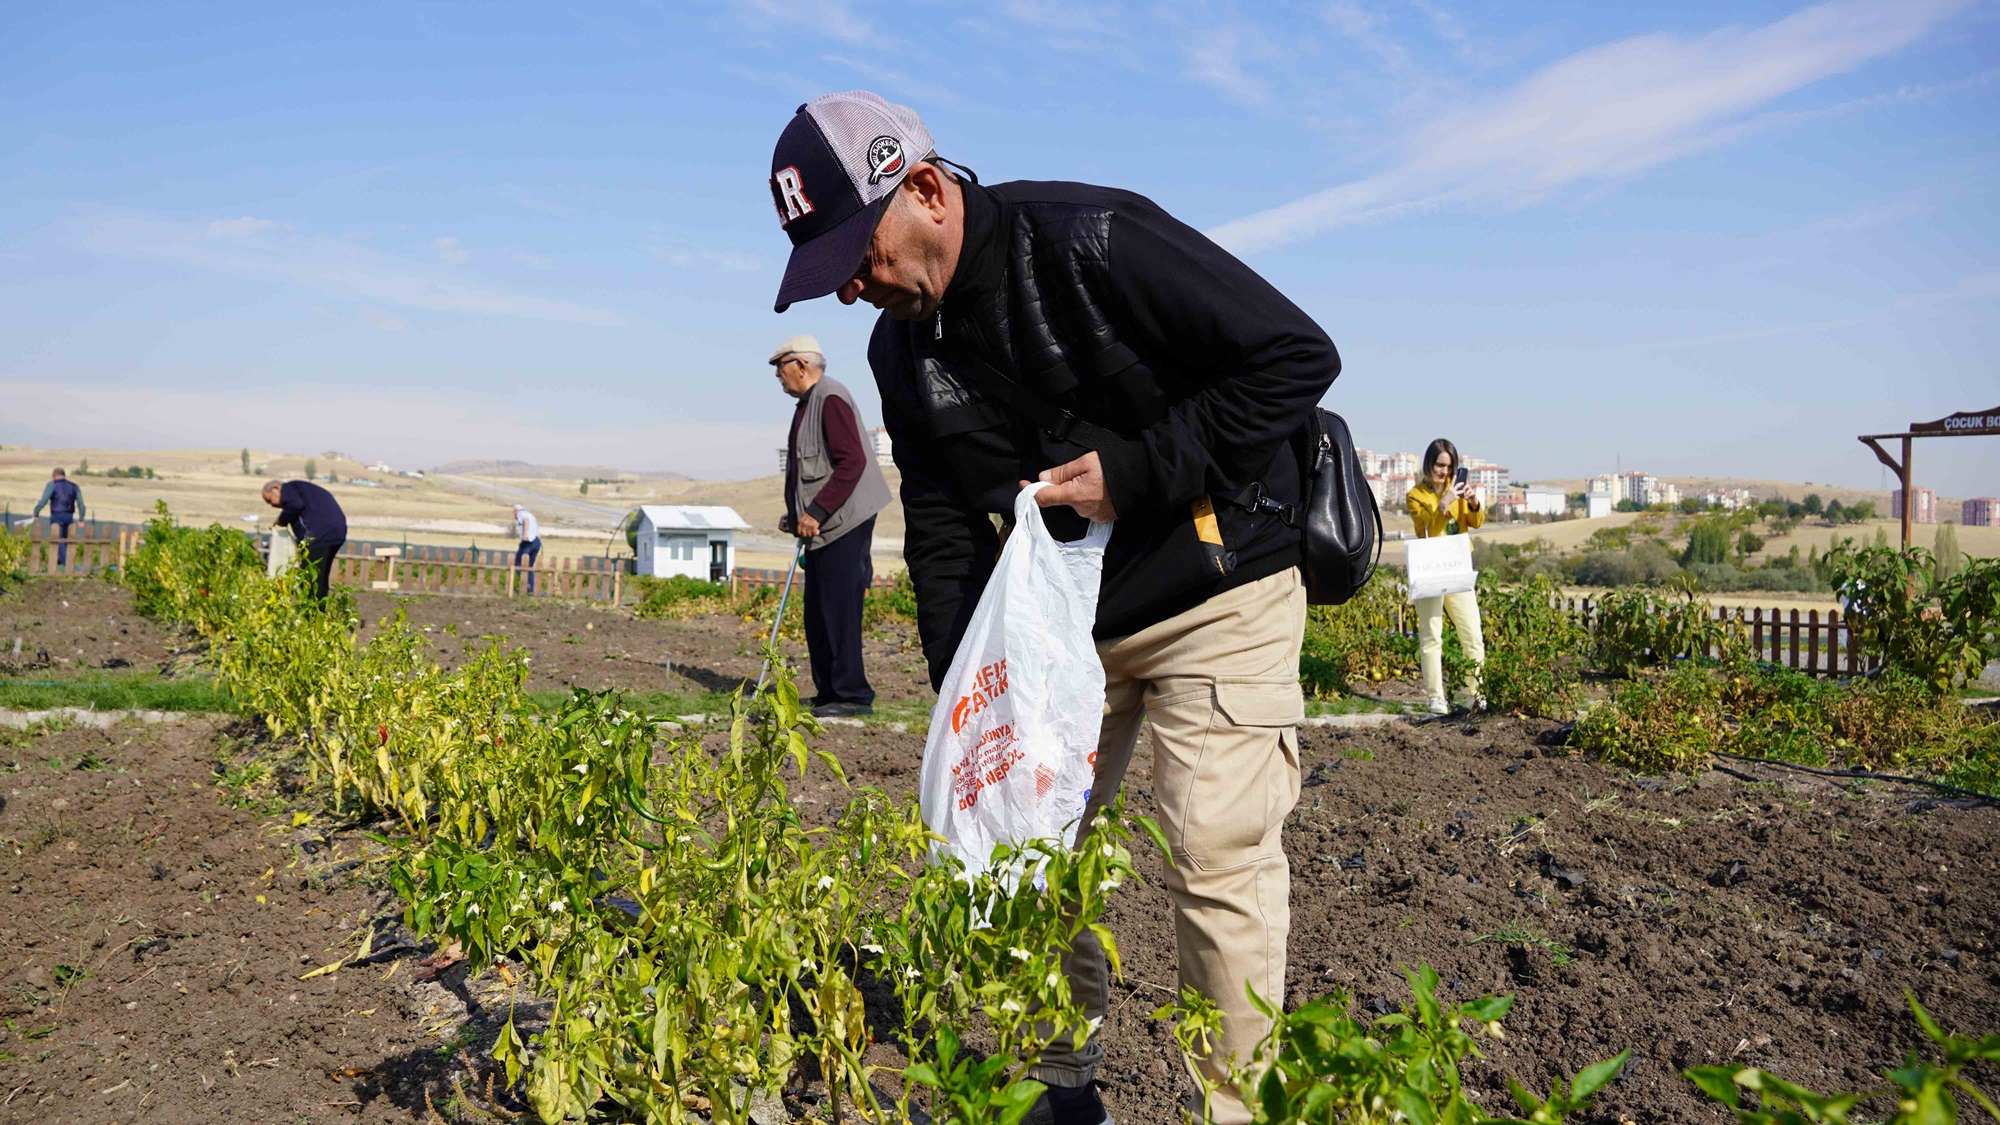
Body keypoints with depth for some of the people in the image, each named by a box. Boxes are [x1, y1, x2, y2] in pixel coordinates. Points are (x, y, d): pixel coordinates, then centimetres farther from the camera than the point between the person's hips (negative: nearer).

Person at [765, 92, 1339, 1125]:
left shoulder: (1089, 241, -21)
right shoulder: (902, 350, 1)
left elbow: (1299, 355, -19)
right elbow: (942, 530, 6)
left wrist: (1139, 470, -24)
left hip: (1213, 600, -6)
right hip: (1063, 614, 7)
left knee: (1220, 860, -10)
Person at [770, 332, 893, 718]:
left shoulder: (831, 398, -12)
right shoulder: (807, 404, 20)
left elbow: (852, 461, -22)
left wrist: (816, 512, -22)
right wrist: (798, 515, 16)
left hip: (844, 525, -11)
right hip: (822, 526, 11)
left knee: (838, 610, -9)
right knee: (818, 614, 12)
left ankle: (852, 696, -4)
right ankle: (829, 693, 18)